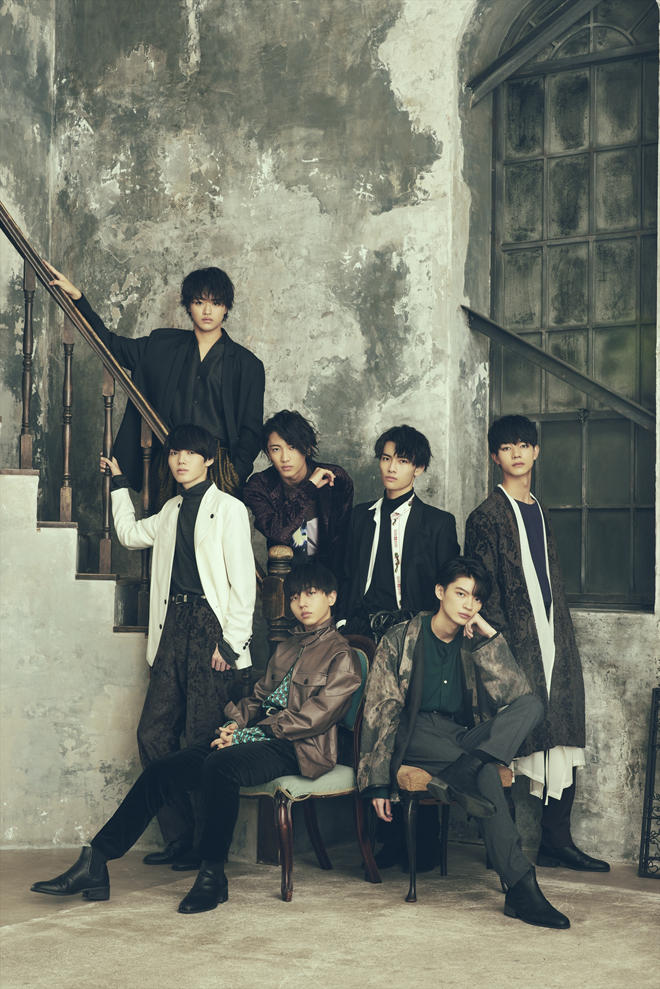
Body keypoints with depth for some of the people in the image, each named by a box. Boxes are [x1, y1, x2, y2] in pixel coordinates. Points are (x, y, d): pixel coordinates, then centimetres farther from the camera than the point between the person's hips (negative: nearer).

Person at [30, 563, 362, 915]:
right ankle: (94, 865, -13)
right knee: (163, 769, -11)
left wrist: (250, 734, -15)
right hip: (257, 735, 8)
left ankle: (213, 875, -25)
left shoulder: (341, 655, 0)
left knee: (220, 764, -37)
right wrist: (237, 721, 0)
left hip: (297, 748, -8)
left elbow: (317, 714, -11)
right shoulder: (286, 648, 26)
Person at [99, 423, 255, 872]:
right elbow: (131, 533, 38)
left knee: (203, 740, -8)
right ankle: (178, 839, 12)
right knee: (154, 734, 2)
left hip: (211, 629, -7)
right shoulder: (172, 510, 19)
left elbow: (243, 583, -7)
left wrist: (230, 641, -13)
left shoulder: (229, 509, -2)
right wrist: (119, 483, 35)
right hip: (175, 626, 7)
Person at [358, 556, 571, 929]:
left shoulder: (477, 645, 16)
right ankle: (520, 886, -45)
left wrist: (491, 639, -8)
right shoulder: (401, 641, 6)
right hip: (416, 741, -4)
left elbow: (514, 693, 0)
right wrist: (379, 781, -10)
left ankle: (457, 775, -46)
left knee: (532, 705, -25)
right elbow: (381, 711, -1)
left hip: (466, 740, 4)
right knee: (485, 772, -36)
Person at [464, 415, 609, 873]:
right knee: (512, 745, -6)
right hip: (516, 646, -7)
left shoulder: (541, 513, 20)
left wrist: (566, 640, 15)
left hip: (555, 646, 7)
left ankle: (558, 839, 12)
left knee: (564, 742, 4)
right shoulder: (487, 517, -2)